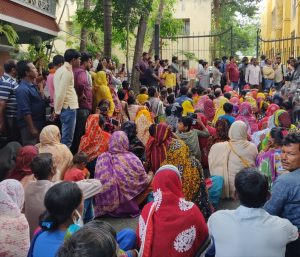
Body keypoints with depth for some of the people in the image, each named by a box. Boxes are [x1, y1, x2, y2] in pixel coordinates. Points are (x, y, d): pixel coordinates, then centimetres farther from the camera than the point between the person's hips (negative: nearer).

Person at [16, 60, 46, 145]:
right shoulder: (23, 89, -21)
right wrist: (32, 128, -22)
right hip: (29, 126, -10)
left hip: (38, 124, 10)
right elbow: (26, 112, -23)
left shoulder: (33, 86, 9)